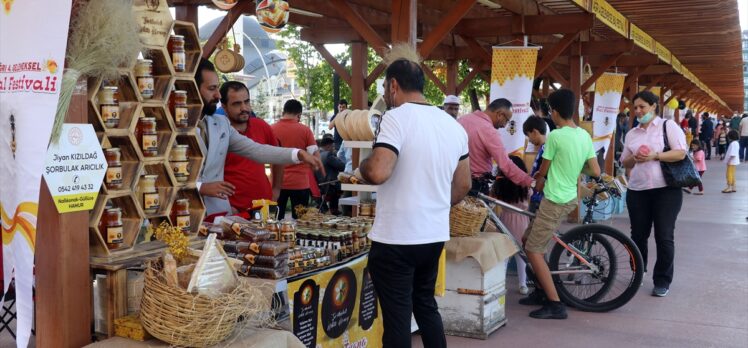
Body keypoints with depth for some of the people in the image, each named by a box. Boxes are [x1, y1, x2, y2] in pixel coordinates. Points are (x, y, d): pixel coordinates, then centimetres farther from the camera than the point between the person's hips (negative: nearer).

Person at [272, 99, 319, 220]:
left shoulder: (271, 129, -2)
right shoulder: (305, 130, -8)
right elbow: (316, 156, -7)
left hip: (277, 183, 2)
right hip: (300, 183, -2)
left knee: (277, 219, 11)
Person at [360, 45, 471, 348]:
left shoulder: (396, 118, -14)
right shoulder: (454, 125, 9)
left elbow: (378, 172, -26)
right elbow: (463, 186, 14)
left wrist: (362, 165, -5)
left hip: (395, 238, -7)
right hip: (435, 235, 7)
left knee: (397, 317, 2)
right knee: (426, 305, 22)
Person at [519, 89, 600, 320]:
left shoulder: (555, 136, -16)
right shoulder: (585, 135, 5)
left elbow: (543, 170, -4)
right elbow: (596, 172, 6)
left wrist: (538, 181, 18)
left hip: (555, 201, -9)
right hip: (569, 198, 9)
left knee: (533, 250, -3)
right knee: (529, 240, 19)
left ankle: (555, 305, -5)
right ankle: (541, 291, 25)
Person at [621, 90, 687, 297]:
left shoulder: (668, 126, 0)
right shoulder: (631, 134, 14)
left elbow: (681, 154, -9)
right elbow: (625, 163, 16)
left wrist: (654, 156, -20)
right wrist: (634, 159, -7)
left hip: (666, 190, -4)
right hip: (637, 191, 4)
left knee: (664, 237, -2)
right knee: (638, 235, 9)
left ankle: (662, 281, 7)